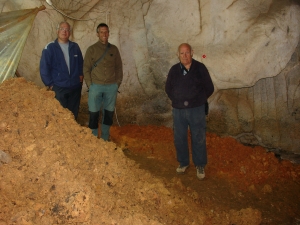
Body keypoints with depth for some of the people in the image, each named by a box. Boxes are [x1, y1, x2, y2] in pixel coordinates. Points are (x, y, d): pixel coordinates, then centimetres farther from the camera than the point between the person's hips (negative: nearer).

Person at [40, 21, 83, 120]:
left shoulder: (75, 47, 6)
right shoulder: (49, 48, -6)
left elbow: (81, 63, 16)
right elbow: (44, 68, -6)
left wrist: (81, 75, 4)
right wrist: (50, 84, -8)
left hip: (75, 87, 4)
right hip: (59, 88, -3)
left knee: (73, 114, 14)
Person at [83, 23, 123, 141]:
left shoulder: (114, 49, 7)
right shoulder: (91, 49, 0)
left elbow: (119, 67, 10)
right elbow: (86, 69, -1)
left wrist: (118, 83, 3)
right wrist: (90, 85, -6)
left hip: (111, 87, 2)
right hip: (96, 86, -2)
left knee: (109, 113, 9)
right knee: (94, 114, 2)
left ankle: (105, 139, 23)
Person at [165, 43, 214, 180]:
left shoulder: (200, 68, -6)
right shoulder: (174, 70, 2)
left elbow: (209, 88, 1)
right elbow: (168, 88, 15)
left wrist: (198, 100, 3)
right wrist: (176, 100, 8)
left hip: (196, 109, -2)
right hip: (178, 110, 3)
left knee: (198, 139, 5)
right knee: (179, 138, 11)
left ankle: (200, 166, 21)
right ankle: (183, 162, 31)